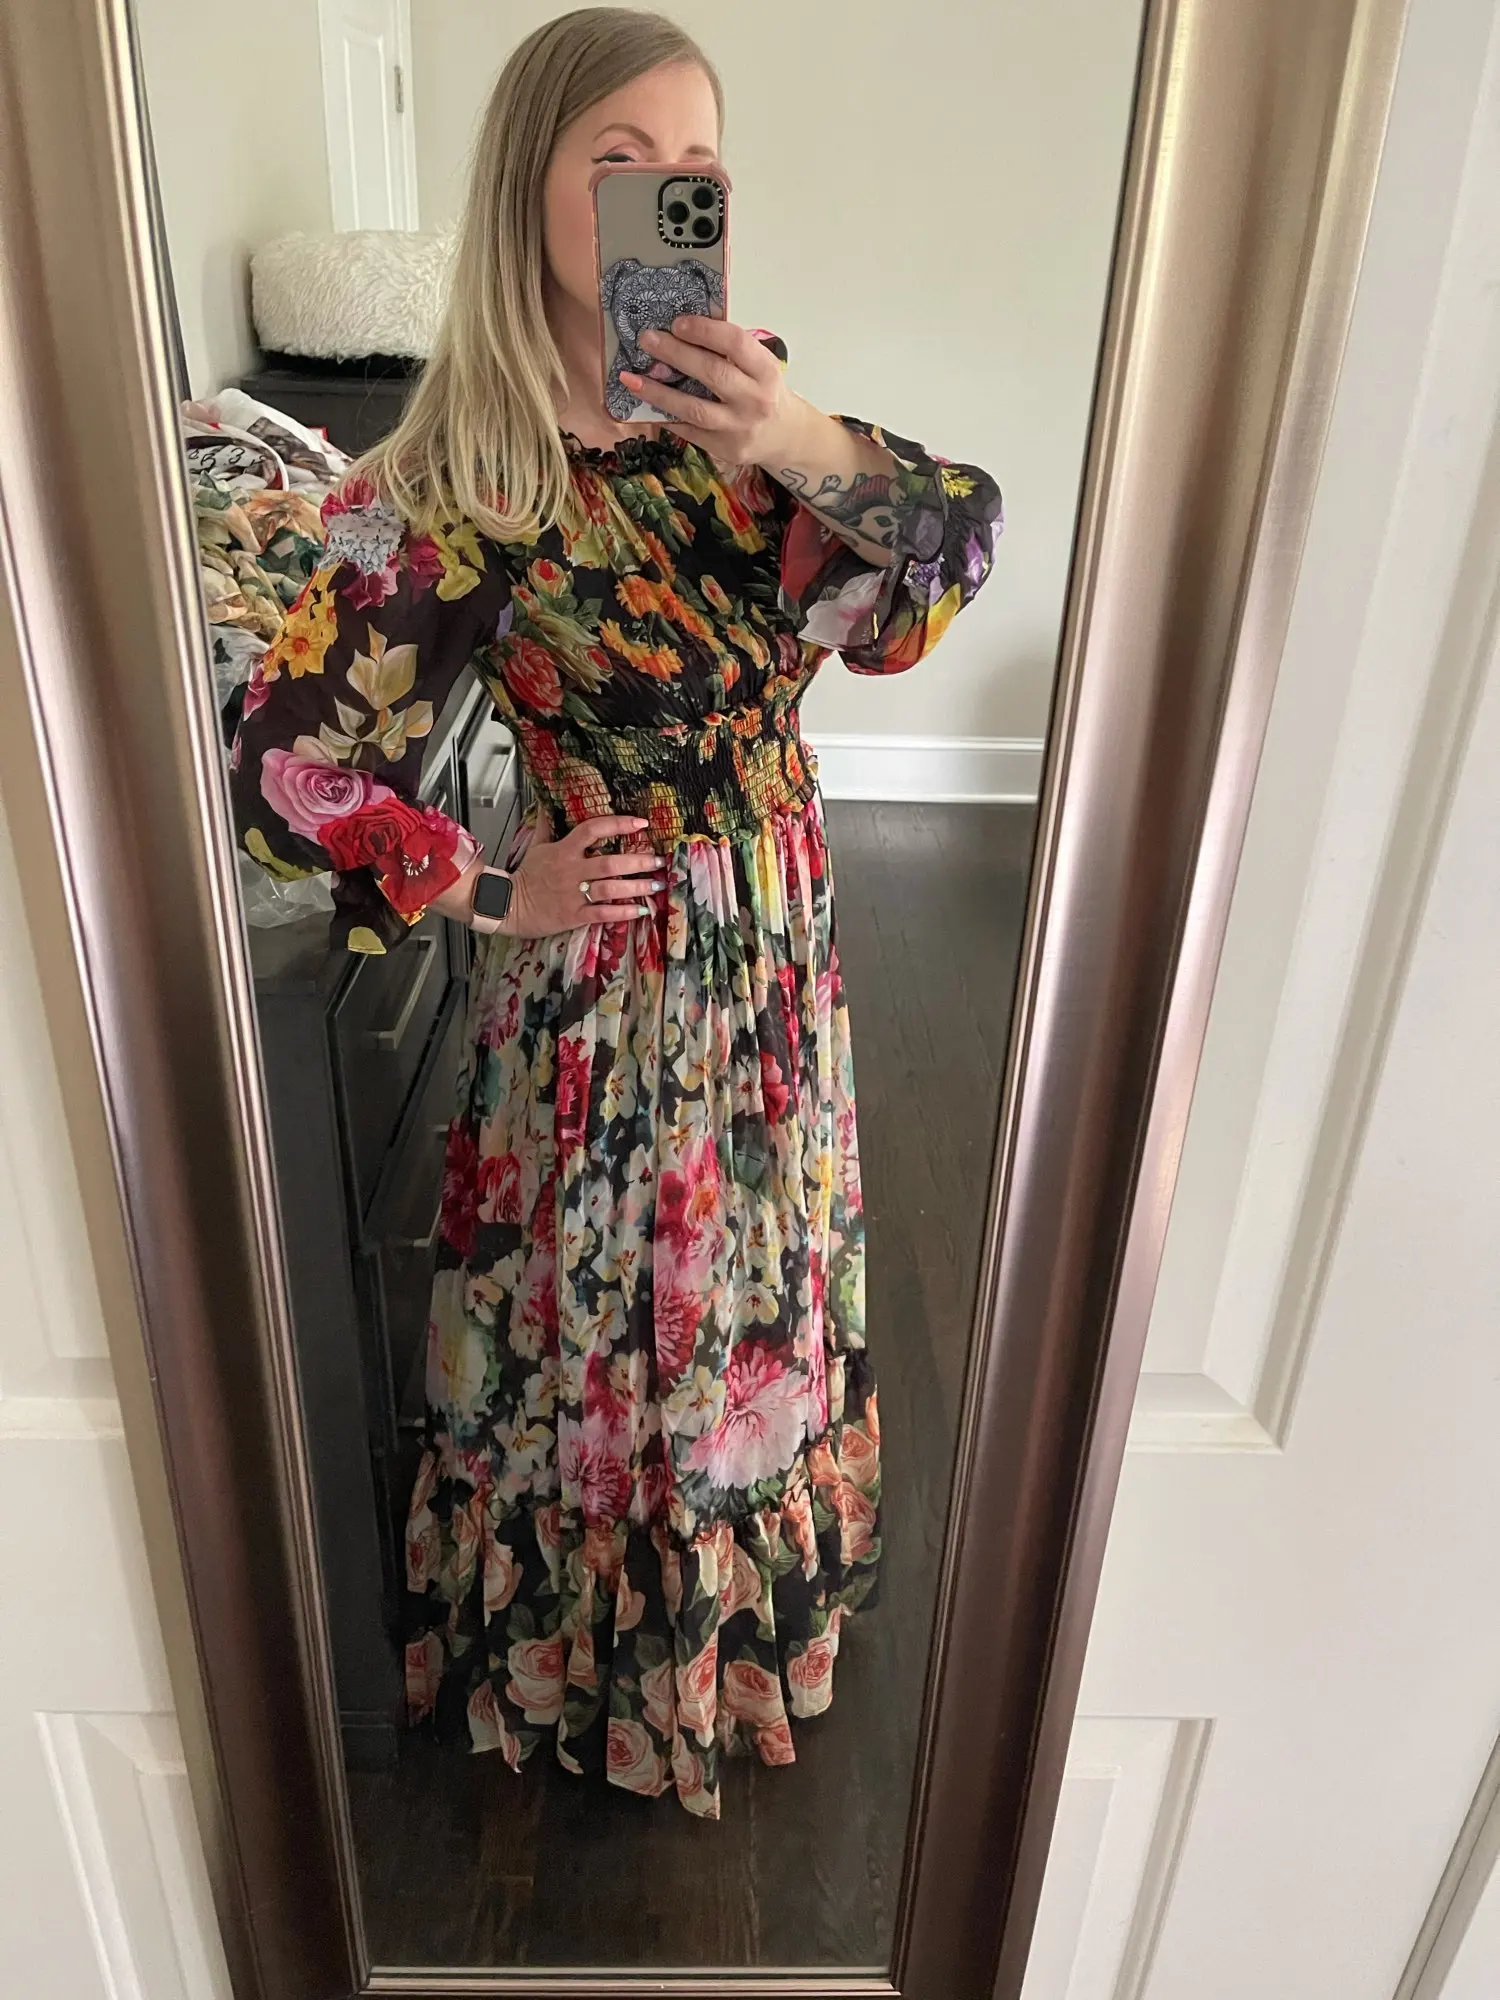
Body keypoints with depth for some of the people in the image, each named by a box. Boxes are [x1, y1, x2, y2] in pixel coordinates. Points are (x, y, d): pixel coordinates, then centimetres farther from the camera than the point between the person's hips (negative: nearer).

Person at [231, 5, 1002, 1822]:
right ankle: (604, 1665, 48)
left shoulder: (735, 403, -4)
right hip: (611, 981, -5)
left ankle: (755, 1588, 56)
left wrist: (822, 456, -30)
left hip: (778, 943, 6)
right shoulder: (462, 485, -20)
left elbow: (917, 602, -12)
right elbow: (282, 770, -18)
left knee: (761, 1280, 25)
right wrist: (495, 891, -11)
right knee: (619, 1323, 16)